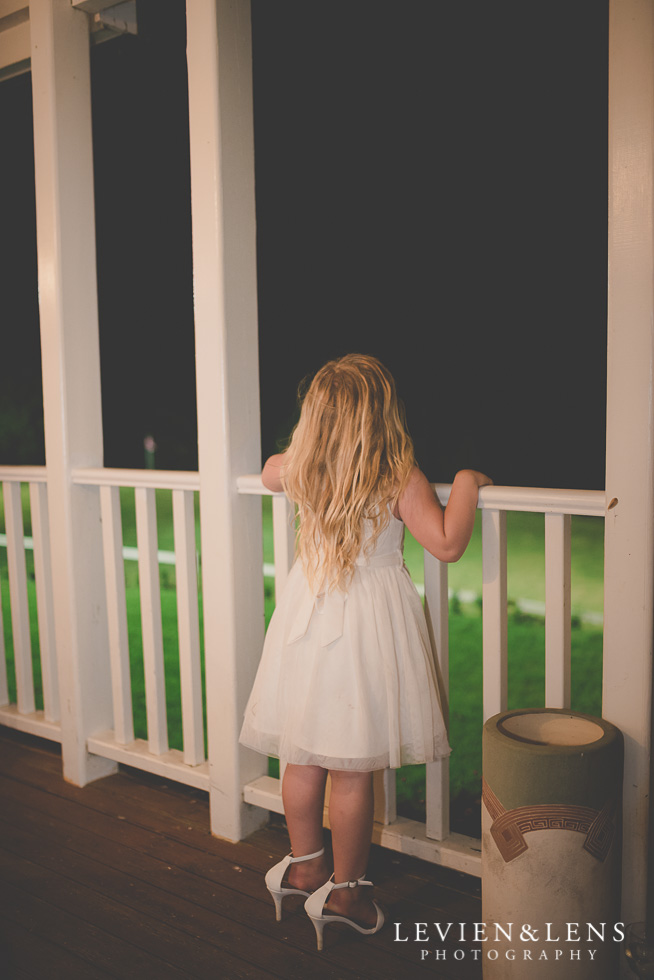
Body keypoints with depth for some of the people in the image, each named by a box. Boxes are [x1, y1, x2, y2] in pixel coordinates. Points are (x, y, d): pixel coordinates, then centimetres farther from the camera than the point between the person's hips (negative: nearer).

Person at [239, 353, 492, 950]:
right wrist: (466, 482, -5)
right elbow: (448, 545, -18)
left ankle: (304, 865, 35)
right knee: (353, 768, 6)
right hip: (366, 619, -5)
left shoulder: (300, 470, 1)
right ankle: (343, 890, 20)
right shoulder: (399, 478, -14)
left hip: (307, 612, 6)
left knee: (303, 758, 17)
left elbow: (270, 472, 24)